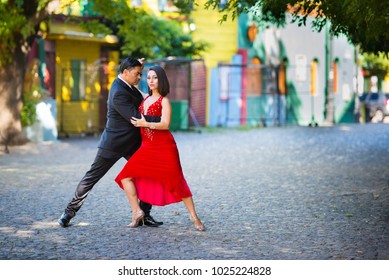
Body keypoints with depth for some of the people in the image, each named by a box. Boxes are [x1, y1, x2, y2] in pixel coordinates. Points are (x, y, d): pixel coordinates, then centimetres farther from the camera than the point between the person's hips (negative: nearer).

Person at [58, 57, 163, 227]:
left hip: (132, 143, 9)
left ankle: (144, 215, 12)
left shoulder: (125, 84, 1)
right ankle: (70, 211, 13)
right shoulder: (118, 93, -25)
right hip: (114, 144, -8)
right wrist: (159, 120, -24)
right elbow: (136, 118, -29)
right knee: (92, 177, 2)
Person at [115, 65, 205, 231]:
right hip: (147, 147, 6)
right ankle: (137, 212, 2)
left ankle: (194, 216, 4)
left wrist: (145, 124, -16)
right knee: (126, 177, -4)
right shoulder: (145, 99, 14)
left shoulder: (164, 101, -4)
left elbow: (165, 124, -16)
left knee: (176, 181, -6)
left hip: (164, 147, -6)